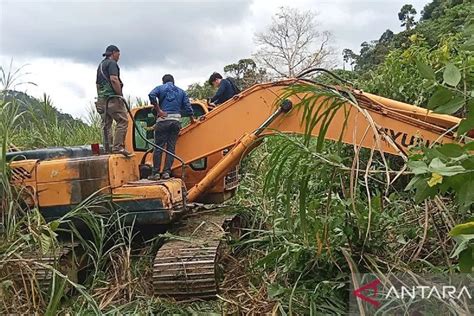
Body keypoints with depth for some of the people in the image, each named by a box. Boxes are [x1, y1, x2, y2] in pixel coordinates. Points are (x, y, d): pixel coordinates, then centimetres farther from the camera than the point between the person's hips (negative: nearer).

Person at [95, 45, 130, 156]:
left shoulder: (100, 65, 25)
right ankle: (118, 147, -18)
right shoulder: (112, 63, -4)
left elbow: (97, 83, 26)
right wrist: (120, 95, -16)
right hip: (112, 97, -9)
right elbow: (114, 79, -18)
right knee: (122, 121, -10)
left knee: (106, 124, 8)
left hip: (101, 98, 9)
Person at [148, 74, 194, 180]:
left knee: (158, 147, 0)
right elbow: (188, 107, 9)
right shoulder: (181, 92, 18)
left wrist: (158, 110, -8)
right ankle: (166, 172, 1)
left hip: (163, 120, -2)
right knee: (171, 147, 5)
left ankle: (156, 173, -1)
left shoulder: (160, 88, 10)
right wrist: (192, 119, 21)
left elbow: (151, 95, -12)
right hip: (176, 121, 3)